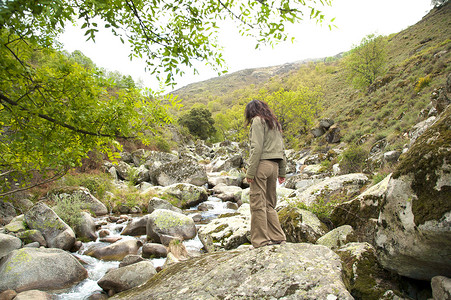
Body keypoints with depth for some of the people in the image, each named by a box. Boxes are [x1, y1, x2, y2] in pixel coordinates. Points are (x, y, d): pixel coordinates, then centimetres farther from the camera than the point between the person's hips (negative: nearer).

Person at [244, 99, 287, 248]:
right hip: (274, 165, 8)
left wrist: (250, 172, -15)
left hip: (261, 164, -8)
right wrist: (282, 171, 20)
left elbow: (257, 148, -15)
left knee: (258, 204, -3)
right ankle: (277, 237, 18)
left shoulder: (258, 121, -4)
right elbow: (281, 149, 18)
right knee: (269, 204, 15)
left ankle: (260, 242, 1)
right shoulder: (274, 123, 20)